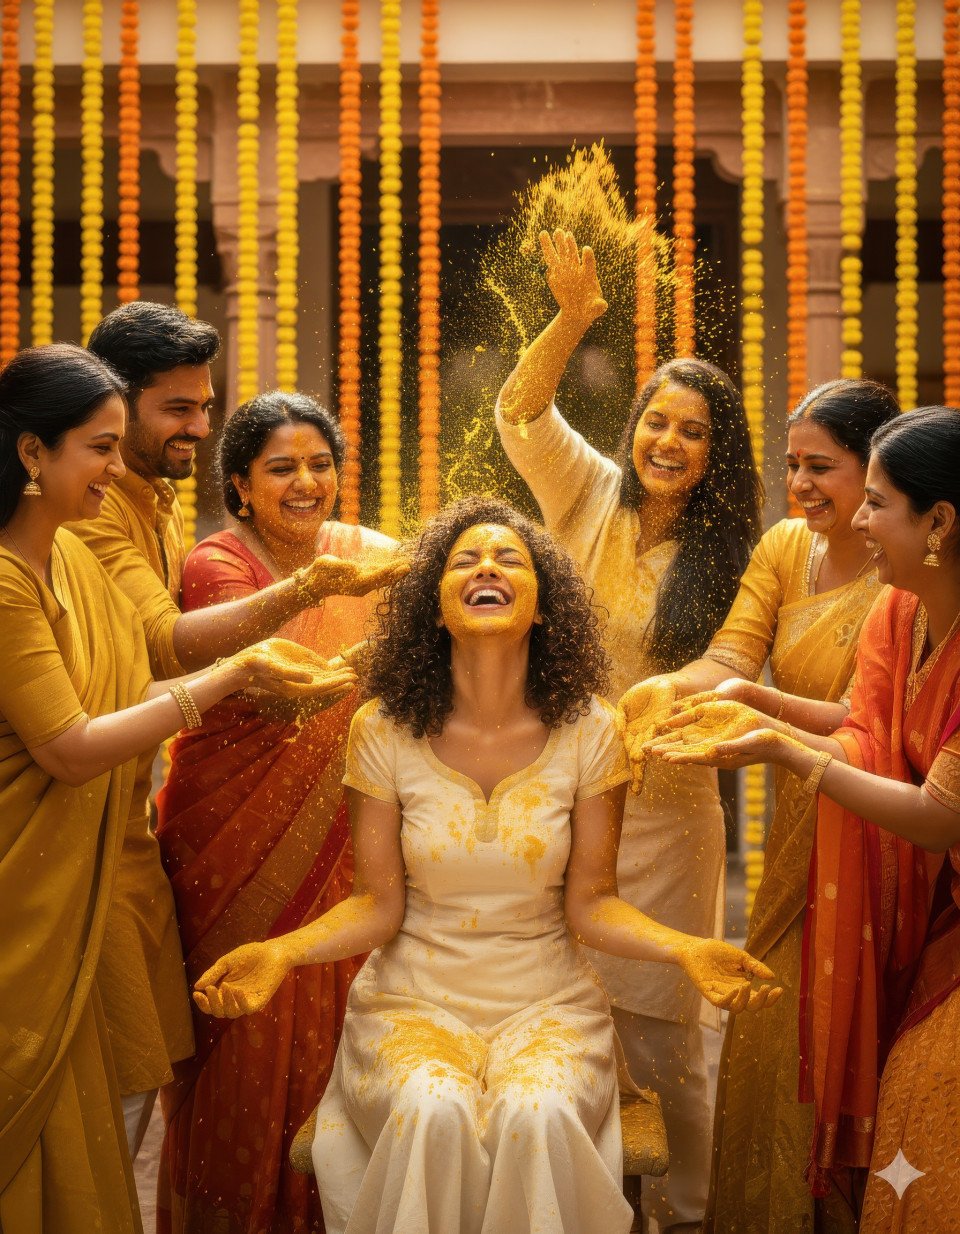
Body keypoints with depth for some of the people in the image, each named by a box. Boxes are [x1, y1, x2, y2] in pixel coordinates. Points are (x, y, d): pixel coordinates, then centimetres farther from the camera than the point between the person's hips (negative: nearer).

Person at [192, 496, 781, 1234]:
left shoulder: (588, 732, -4)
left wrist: (687, 951, -19)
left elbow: (589, 903, -1)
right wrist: (280, 954, -19)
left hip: (547, 999, 0)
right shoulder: (384, 732, -4)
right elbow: (379, 904, -1)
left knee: (538, 1115, -32)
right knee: (433, 1114, -33)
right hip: (414, 998, 0)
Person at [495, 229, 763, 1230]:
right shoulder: (591, 497, 2)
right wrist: (572, 321, -25)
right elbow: (520, 412, -10)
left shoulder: (721, 556, -1)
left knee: (661, 1046, 4)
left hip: (659, 811, -1)